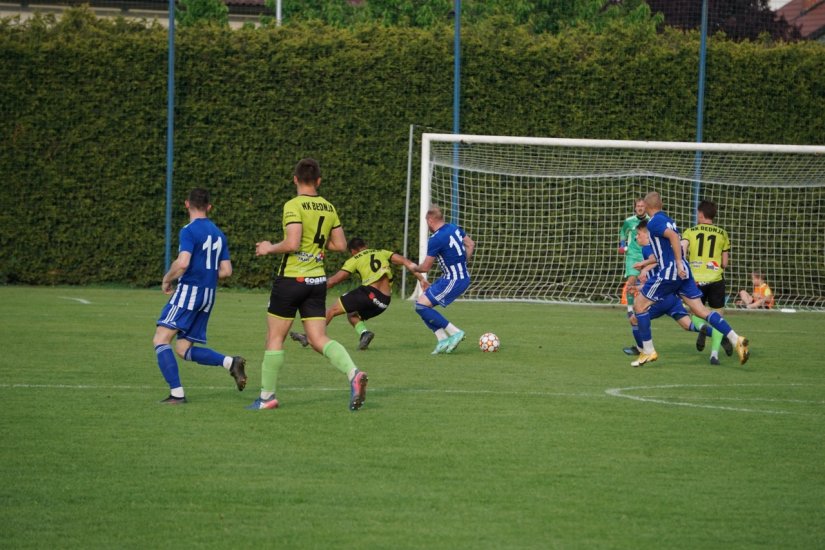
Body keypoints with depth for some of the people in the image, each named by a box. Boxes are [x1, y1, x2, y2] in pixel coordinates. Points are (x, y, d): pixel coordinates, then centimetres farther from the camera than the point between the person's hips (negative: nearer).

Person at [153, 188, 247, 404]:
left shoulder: (189, 231, -10)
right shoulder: (218, 234, 14)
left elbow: (182, 263, -22)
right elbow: (226, 271, 14)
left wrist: (167, 279, -5)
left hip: (189, 289, -8)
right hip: (209, 295, 8)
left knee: (161, 339, -6)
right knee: (184, 349, 13)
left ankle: (177, 393, -16)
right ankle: (230, 362, -5)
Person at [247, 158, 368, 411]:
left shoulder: (294, 206, -13)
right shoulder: (329, 208, 7)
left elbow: (292, 244, -23)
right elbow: (340, 245, 12)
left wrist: (269, 248, -5)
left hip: (291, 278, -6)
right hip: (318, 280, 6)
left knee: (275, 337, 7)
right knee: (319, 339, 3)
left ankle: (267, 397, 13)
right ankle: (353, 374, -21)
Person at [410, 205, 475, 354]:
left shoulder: (435, 240, -18)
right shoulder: (454, 228, 6)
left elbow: (425, 267, -11)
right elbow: (471, 244, 20)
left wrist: (414, 268, 10)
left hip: (453, 281, -10)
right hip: (463, 277, 10)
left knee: (421, 306, -11)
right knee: (422, 302, 12)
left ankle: (454, 332, -10)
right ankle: (443, 341, 6)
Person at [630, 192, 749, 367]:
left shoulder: (654, 222, -7)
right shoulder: (667, 220, 21)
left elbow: (673, 236, -24)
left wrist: (678, 263, -26)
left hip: (668, 273, -8)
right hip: (682, 273, 8)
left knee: (640, 305, 5)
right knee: (701, 310, 3)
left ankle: (648, 351, 6)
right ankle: (736, 340, -10)